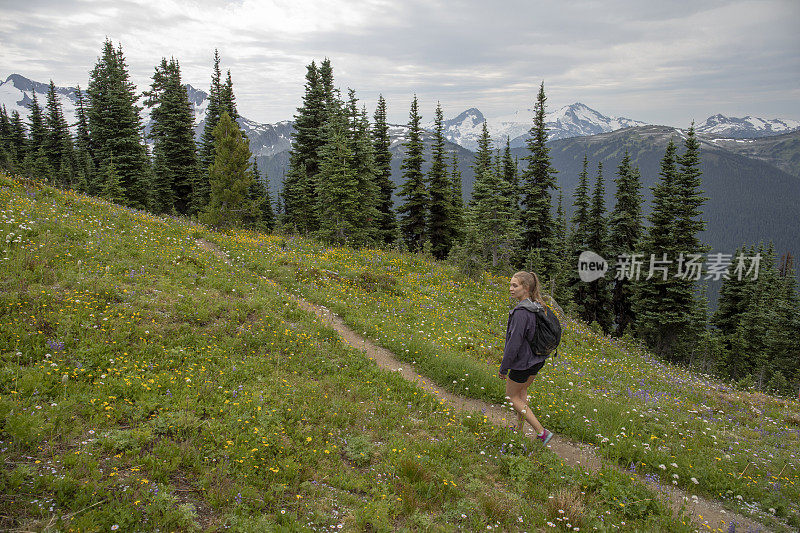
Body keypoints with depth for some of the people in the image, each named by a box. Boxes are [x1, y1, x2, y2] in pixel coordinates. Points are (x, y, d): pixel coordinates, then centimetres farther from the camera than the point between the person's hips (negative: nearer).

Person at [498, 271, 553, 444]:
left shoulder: (521, 312, -28)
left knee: (512, 396, 12)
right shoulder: (538, 307, -2)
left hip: (522, 363, -8)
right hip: (536, 360, 9)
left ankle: (542, 432, 8)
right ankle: (520, 429, 41)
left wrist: (503, 368, -16)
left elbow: (514, 343, -26)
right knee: (522, 391, 26)